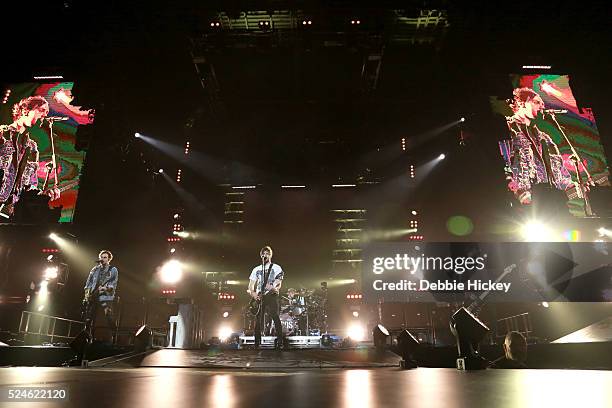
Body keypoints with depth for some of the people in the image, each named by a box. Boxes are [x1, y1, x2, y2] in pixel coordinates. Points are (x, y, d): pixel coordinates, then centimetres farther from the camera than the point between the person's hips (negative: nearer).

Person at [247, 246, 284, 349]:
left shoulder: (276, 268, 8)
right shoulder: (256, 269, 18)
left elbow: (279, 284, -1)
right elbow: (251, 285, 14)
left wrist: (275, 288, -24)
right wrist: (252, 292, -7)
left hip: (271, 295, -4)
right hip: (259, 297, 4)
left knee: (275, 317, -15)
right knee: (258, 319, -2)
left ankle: (280, 342, -12)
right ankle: (257, 343, 6)